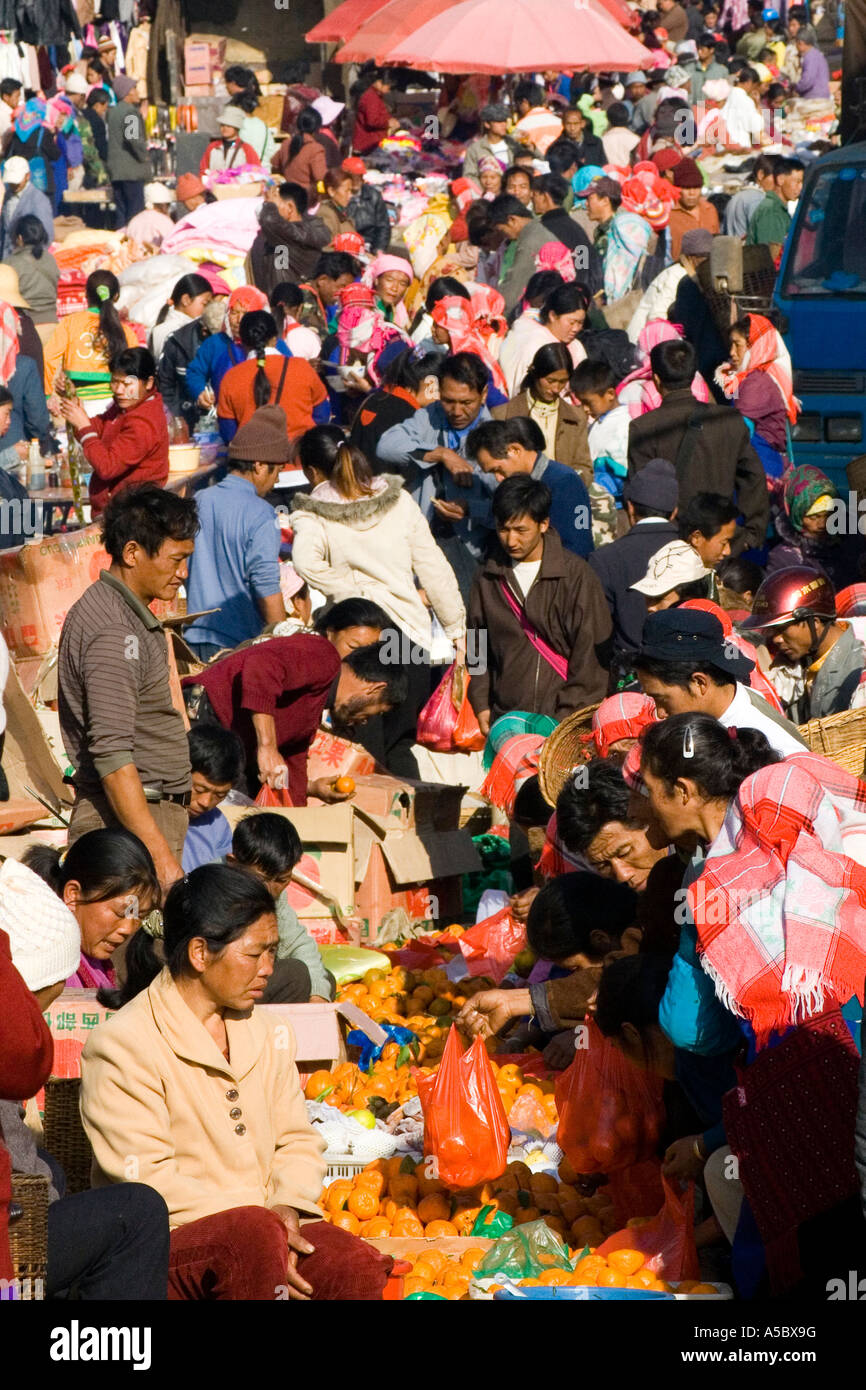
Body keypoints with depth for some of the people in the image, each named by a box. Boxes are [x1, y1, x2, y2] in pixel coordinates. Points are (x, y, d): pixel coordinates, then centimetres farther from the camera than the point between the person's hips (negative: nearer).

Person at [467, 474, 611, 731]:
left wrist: (568, 716, -7)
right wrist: (482, 706, 8)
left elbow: (590, 651, -2)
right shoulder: (488, 578, 10)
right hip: (506, 717, 3)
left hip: (565, 719, -3)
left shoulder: (575, 574, -2)